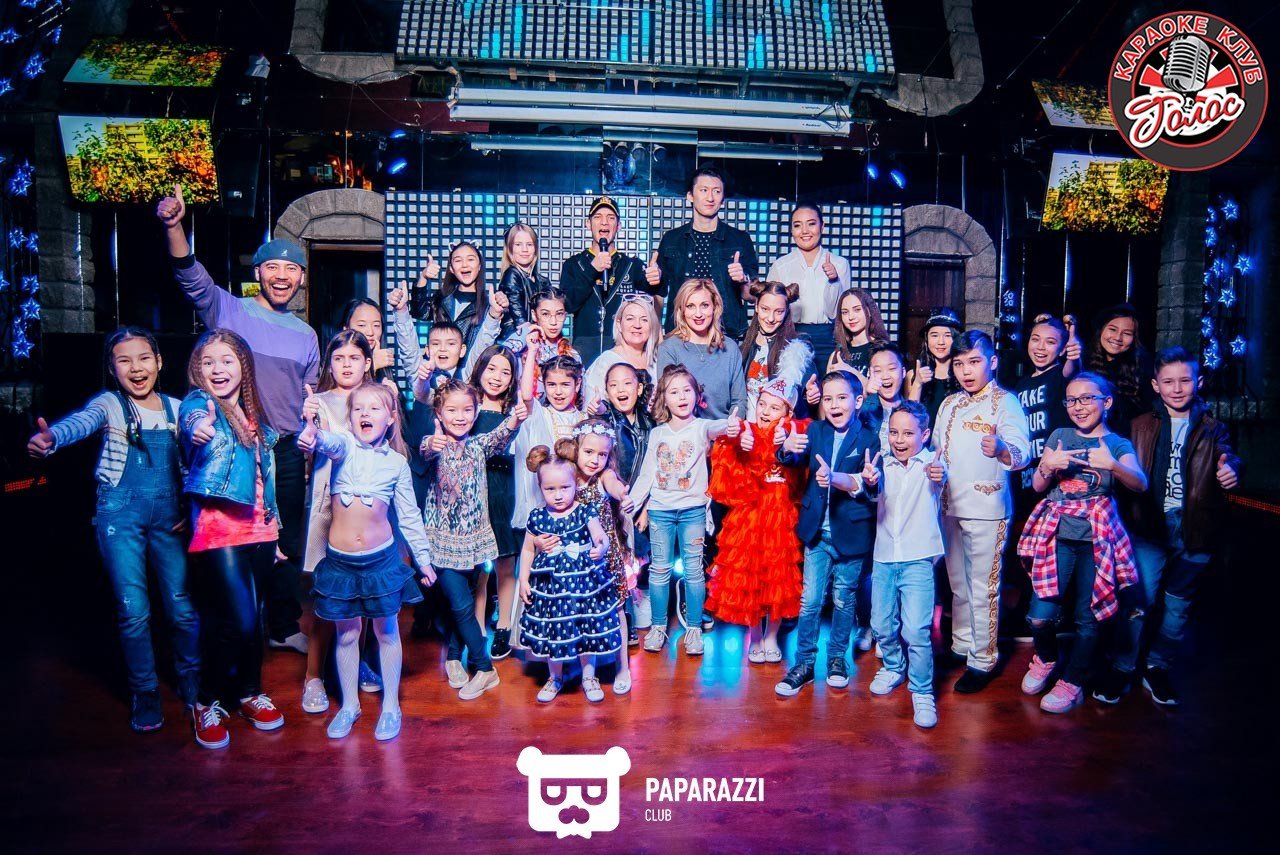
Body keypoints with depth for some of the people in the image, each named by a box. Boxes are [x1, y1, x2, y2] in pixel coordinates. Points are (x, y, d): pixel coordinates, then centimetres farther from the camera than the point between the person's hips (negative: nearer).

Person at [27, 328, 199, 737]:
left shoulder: (175, 408, 7)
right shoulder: (109, 404, -3)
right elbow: (81, 422, -26)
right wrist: (50, 437, -48)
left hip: (168, 515, 2)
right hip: (120, 515, -2)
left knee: (182, 606, 3)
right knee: (133, 611, -1)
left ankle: (191, 682, 25)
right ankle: (144, 691, 20)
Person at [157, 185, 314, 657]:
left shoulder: (306, 334, 11)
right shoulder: (228, 310, -1)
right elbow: (192, 277, -19)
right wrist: (174, 226, -36)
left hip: (286, 453, 4)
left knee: (287, 545, 12)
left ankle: (284, 627, 28)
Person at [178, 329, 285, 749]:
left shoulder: (254, 415, 12)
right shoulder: (197, 404, -7)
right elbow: (192, 422, -33)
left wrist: (273, 531, 20)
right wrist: (198, 428, -54)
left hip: (258, 529, 6)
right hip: (218, 530, -6)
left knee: (253, 616, 14)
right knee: (239, 621, -11)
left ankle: (250, 692, 32)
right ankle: (207, 703, 10)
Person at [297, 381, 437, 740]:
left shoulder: (396, 462, 0)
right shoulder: (344, 445, -4)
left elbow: (409, 516, 8)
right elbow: (329, 442, -30)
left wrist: (424, 558, 9)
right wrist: (311, 429, -54)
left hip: (381, 558, 0)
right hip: (340, 559, 0)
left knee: (386, 631, 10)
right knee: (347, 634, 13)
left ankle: (390, 707, 24)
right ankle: (349, 705, 29)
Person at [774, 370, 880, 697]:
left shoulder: (869, 439, -8)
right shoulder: (816, 431, 2)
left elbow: (869, 485, -19)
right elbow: (795, 459, -11)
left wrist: (835, 478, -36)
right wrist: (788, 448, -35)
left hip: (851, 533, -2)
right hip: (817, 531, 2)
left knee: (844, 600, 13)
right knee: (810, 600, 6)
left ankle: (837, 658, 30)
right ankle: (804, 662, 17)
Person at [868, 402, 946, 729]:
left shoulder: (930, 462, -7)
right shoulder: (884, 464, 5)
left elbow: (940, 474, -29)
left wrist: (938, 475, -54)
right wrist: (869, 482, -34)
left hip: (918, 558, -4)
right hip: (884, 557, 4)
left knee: (916, 630, -10)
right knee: (882, 625, 11)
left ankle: (922, 692, 8)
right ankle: (893, 667, 38)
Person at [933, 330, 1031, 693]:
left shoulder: (1005, 402, -9)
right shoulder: (949, 404, 11)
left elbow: (1022, 452, -22)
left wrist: (1001, 449, -43)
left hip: (987, 508, -6)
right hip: (950, 506, 6)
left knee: (983, 587, 0)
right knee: (957, 583, 17)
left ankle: (982, 660, 11)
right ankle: (961, 645, 31)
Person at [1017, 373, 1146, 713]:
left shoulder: (1118, 445, 6)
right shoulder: (1060, 436, 11)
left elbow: (1140, 483, -12)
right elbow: (1038, 485, 8)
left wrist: (1112, 465, -32)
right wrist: (1049, 466, -13)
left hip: (1097, 539, -1)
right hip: (1058, 535, 1)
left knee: (1088, 617, 4)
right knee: (1041, 615, -6)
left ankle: (1072, 682, 22)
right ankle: (1046, 658, 25)